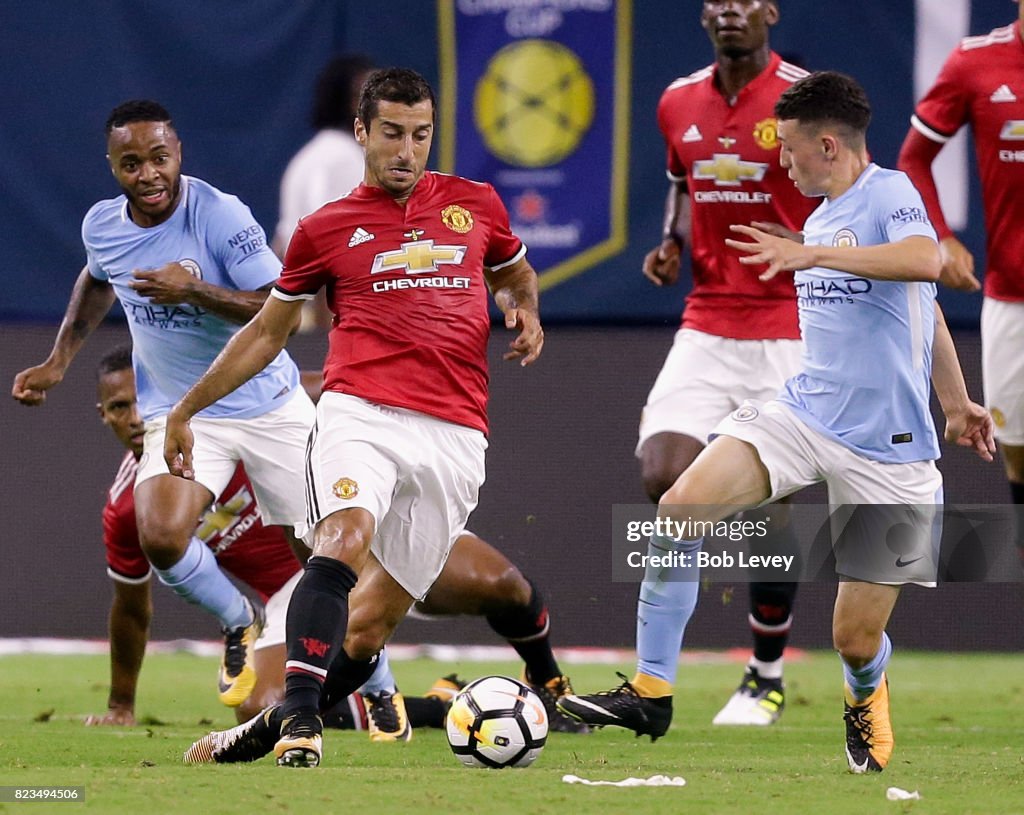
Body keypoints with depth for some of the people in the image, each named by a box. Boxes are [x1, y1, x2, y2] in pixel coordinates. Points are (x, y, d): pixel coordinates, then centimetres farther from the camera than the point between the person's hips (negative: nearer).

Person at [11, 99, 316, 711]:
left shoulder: (220, 216, -20)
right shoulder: (102, 226, -4)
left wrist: (195, 292, -32)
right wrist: (58, 361, 15)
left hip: (268, 404, -3)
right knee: (161, 537, -22)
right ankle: (239, 624, 9)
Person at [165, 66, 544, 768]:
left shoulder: (476, 205, 17)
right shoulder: (326, 229, 13)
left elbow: (515, 273, 35)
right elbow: (268, 331, 24)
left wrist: (524, 310, 11)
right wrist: (187, 408, 24)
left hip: (454, 439, 2)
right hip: (360, 413, -2)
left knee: (372, 622, -4)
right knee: (344, 539, -32)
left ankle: (268, 732, 10)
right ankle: (299, 716, -40)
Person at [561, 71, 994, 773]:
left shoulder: (891, 193, -11)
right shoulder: (822, 217, 14)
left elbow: (926, 262, -35)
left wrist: (811, 254, -39)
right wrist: (956, 401, 35)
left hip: (888, 447, -7)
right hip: (803, 415, 7)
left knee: (857, 641, -2)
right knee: (682, 505, -19)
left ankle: (866, 699, 36)